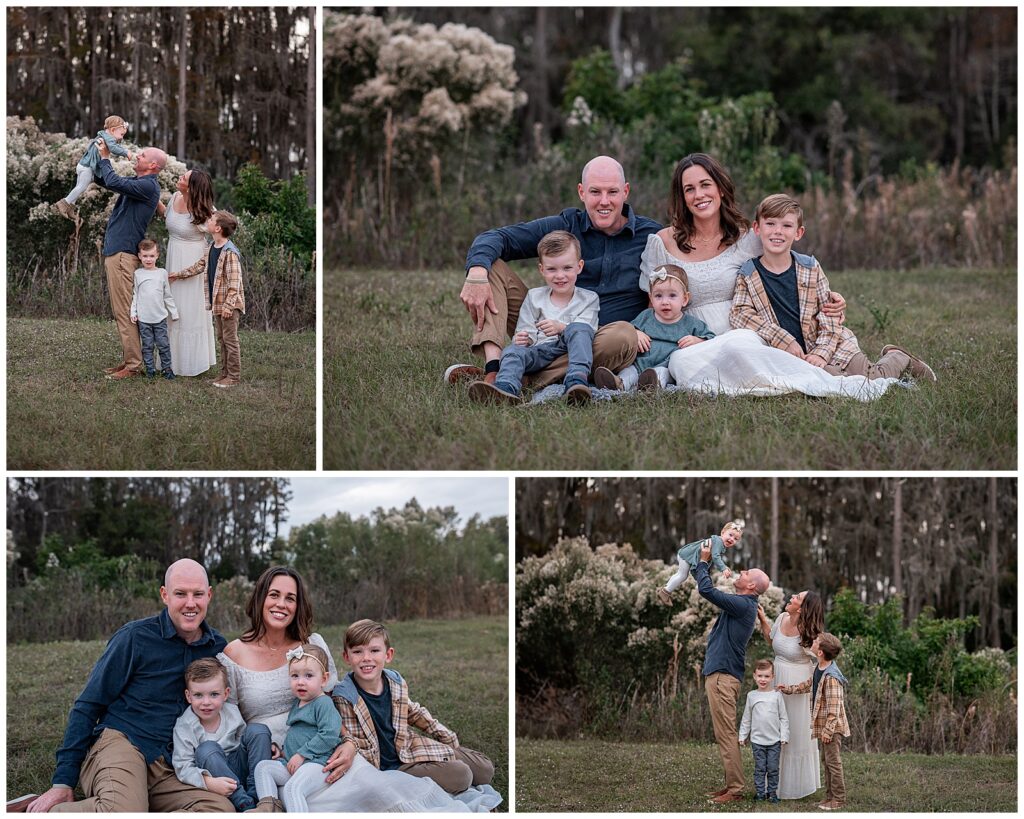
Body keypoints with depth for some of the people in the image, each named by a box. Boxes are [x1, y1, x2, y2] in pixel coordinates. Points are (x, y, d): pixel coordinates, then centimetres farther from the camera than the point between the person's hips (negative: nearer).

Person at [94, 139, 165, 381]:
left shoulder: (148, 186, -13)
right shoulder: (138, 183, 16)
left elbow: (113, 182, -24)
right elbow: (104, 180, 25)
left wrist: (105, 158, -8)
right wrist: (100, 155, 11)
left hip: (123, 254, -10)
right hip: (115, 251, 10)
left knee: (124, 311, -10)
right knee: (121, 311, 13)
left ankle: (134, 365, -8)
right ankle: (128, 359, 17)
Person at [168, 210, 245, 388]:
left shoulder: (230, 252, -19)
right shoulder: (211, 249, 9)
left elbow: (234, 282, -22)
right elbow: (199, 266, 25)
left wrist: (228, 305, -25)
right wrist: (178, 274, 30)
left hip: (228, 304, -9)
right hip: (217, 303, 9)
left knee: (230, 339, -3)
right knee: (222, 339, 14)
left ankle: (234, 377, 2)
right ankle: (225, 373, 21)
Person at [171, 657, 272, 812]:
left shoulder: (232, 712, 1)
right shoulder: (184, 727, -14)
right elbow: (183, 767, -19)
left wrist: (265, 746, -2)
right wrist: (209, 782, -35)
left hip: (240, 767, 5)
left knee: (257, 730, -12)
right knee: (206, 749, -32)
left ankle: (257, 796, -20)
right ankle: (244, 804, -35)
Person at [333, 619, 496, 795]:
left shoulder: (397, 683, -1)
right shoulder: (344, 697, -19)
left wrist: (448, 737, 20)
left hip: (412, 749, 7)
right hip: (389, 767, -7)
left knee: (485, 769, 5)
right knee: (460, 776, -23)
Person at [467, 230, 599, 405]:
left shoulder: (588, 299, 13)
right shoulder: (534, 297, 19)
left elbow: (586, 332, -1)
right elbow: (526, 332, 14)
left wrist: (561, 328, -20)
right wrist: (523, 339, -12)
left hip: (572, 351, -2)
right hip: (543, 350, 2)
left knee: (578, 329, -32)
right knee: (513, 350, -28)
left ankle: (577, 381, -54)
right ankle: (506, 388, -62)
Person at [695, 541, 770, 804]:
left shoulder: (742, 604, -15)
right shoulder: (741, 604, 15)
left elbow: (706, 589, -20)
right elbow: (709, 590, 28)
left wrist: (704, 561, -5)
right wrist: (707, 564, 19)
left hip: (723, 676, -10)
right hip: (719, 674, 10)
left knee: (726, 734, -9)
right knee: (724, 735, 14)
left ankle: (735, 789, -9)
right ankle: (731, 785, 18)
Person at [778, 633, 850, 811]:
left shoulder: (831, 677, -24)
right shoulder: (819, 670, 5)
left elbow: (833, 707, -25)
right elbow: (809, 684, 26)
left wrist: (828, 729, -23)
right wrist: (789, 689, 28)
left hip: (832, 726, -10)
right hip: (823, 725, 10)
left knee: (833, 761, -3)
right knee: (826, 761, 16)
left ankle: (839, 799, 5)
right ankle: (830, 796, 25)